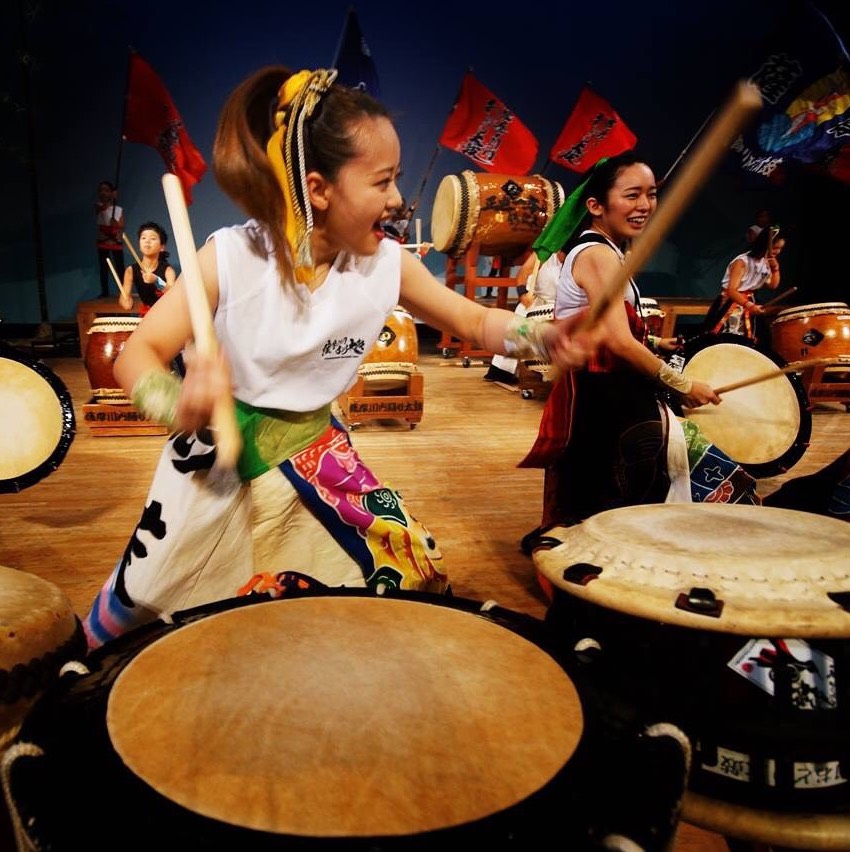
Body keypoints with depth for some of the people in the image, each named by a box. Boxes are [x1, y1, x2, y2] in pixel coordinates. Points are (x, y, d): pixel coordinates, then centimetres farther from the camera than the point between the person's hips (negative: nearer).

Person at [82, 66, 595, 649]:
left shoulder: (388, 264, -13)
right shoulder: (233, 258, -23)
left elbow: (476, 322, -4)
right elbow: (138, 355, -24)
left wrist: (544, 337, -26)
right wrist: (181, 401, -49)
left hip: (315, 462, 3)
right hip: (217, 462, -3)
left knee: (411, 573, 1)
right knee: (137, 613, 10)